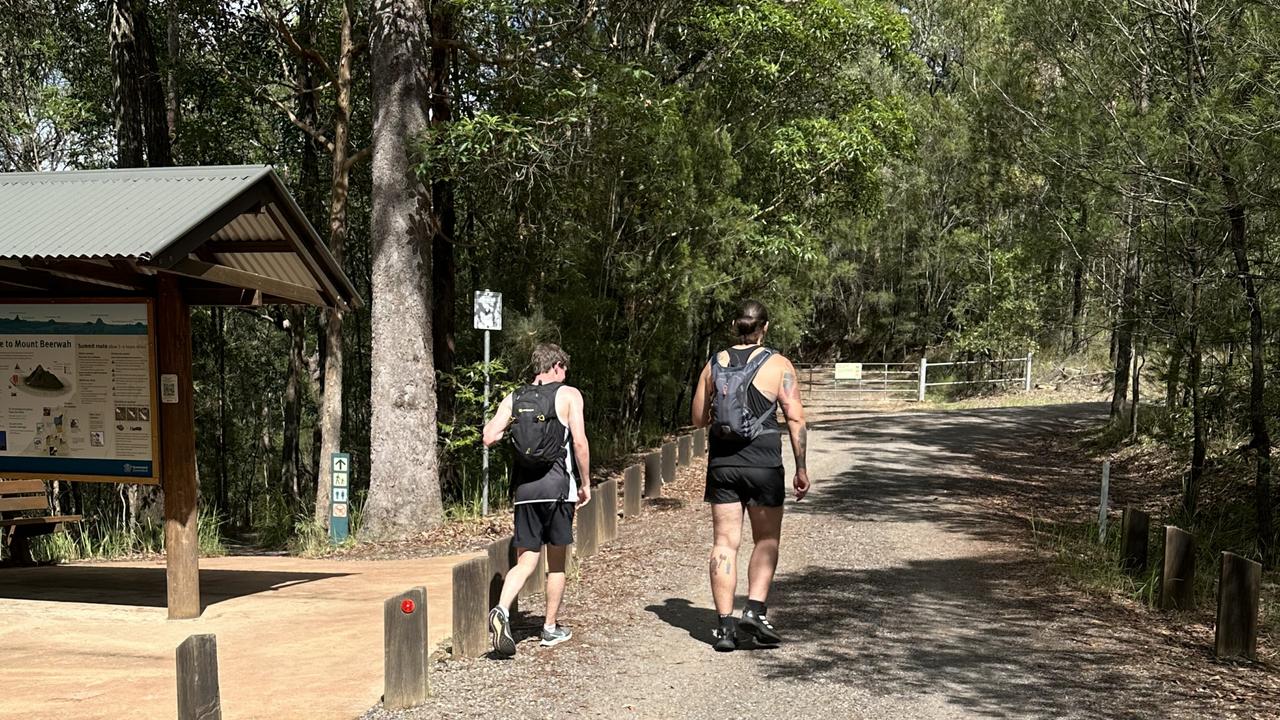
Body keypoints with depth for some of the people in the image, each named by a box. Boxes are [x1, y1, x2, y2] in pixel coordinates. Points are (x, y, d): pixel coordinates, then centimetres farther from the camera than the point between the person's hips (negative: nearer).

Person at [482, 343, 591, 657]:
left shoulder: (513, 398, 10)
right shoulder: (568, 395, 0)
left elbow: (490, 439, 1)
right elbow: (579, 442, -8)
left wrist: (492, 424, 23)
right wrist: (585, 483, 2)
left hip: (525, 487, 3)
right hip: (558, 485, -3)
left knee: (526, 561, 6)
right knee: (556, 561, 11)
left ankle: (501, 610, -19)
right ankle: (551, 628, 19)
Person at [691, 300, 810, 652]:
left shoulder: (714, 364, 5)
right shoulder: (778, 365, -3)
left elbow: (698, 418, 10)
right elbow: (796, 419, -6)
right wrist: (801, 468, -2)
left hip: (722, 462, 3)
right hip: (763, 463, -2)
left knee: (724, 542, 5)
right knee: (766, 540, 12)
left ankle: (725, 625, 4)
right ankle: (755, 610, -2)